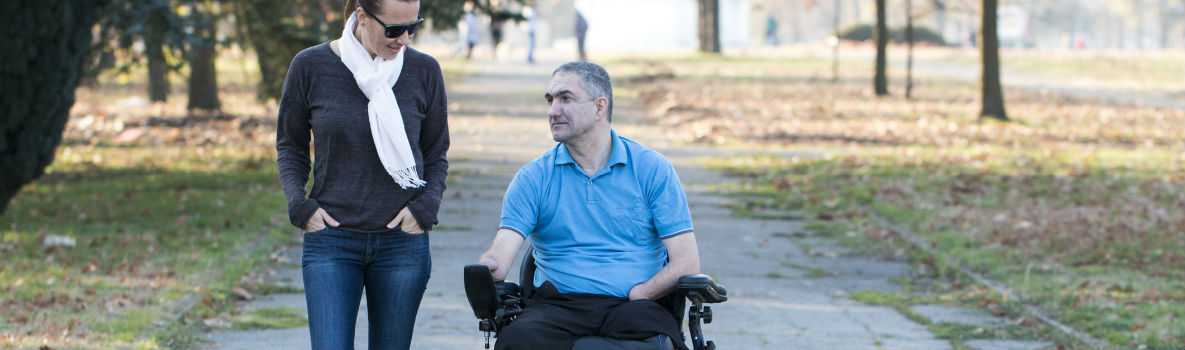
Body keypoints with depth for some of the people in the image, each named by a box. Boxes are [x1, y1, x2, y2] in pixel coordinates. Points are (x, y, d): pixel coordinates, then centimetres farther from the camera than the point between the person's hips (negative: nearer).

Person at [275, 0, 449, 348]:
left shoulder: (424, 70, -2)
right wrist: (299, 204, -5)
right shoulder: (310, 66, -5)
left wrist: (425, 206, -7)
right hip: (331, 239, -1)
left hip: (402, 240, 1)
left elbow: (436, 154, 10)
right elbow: (290, 146, 9)